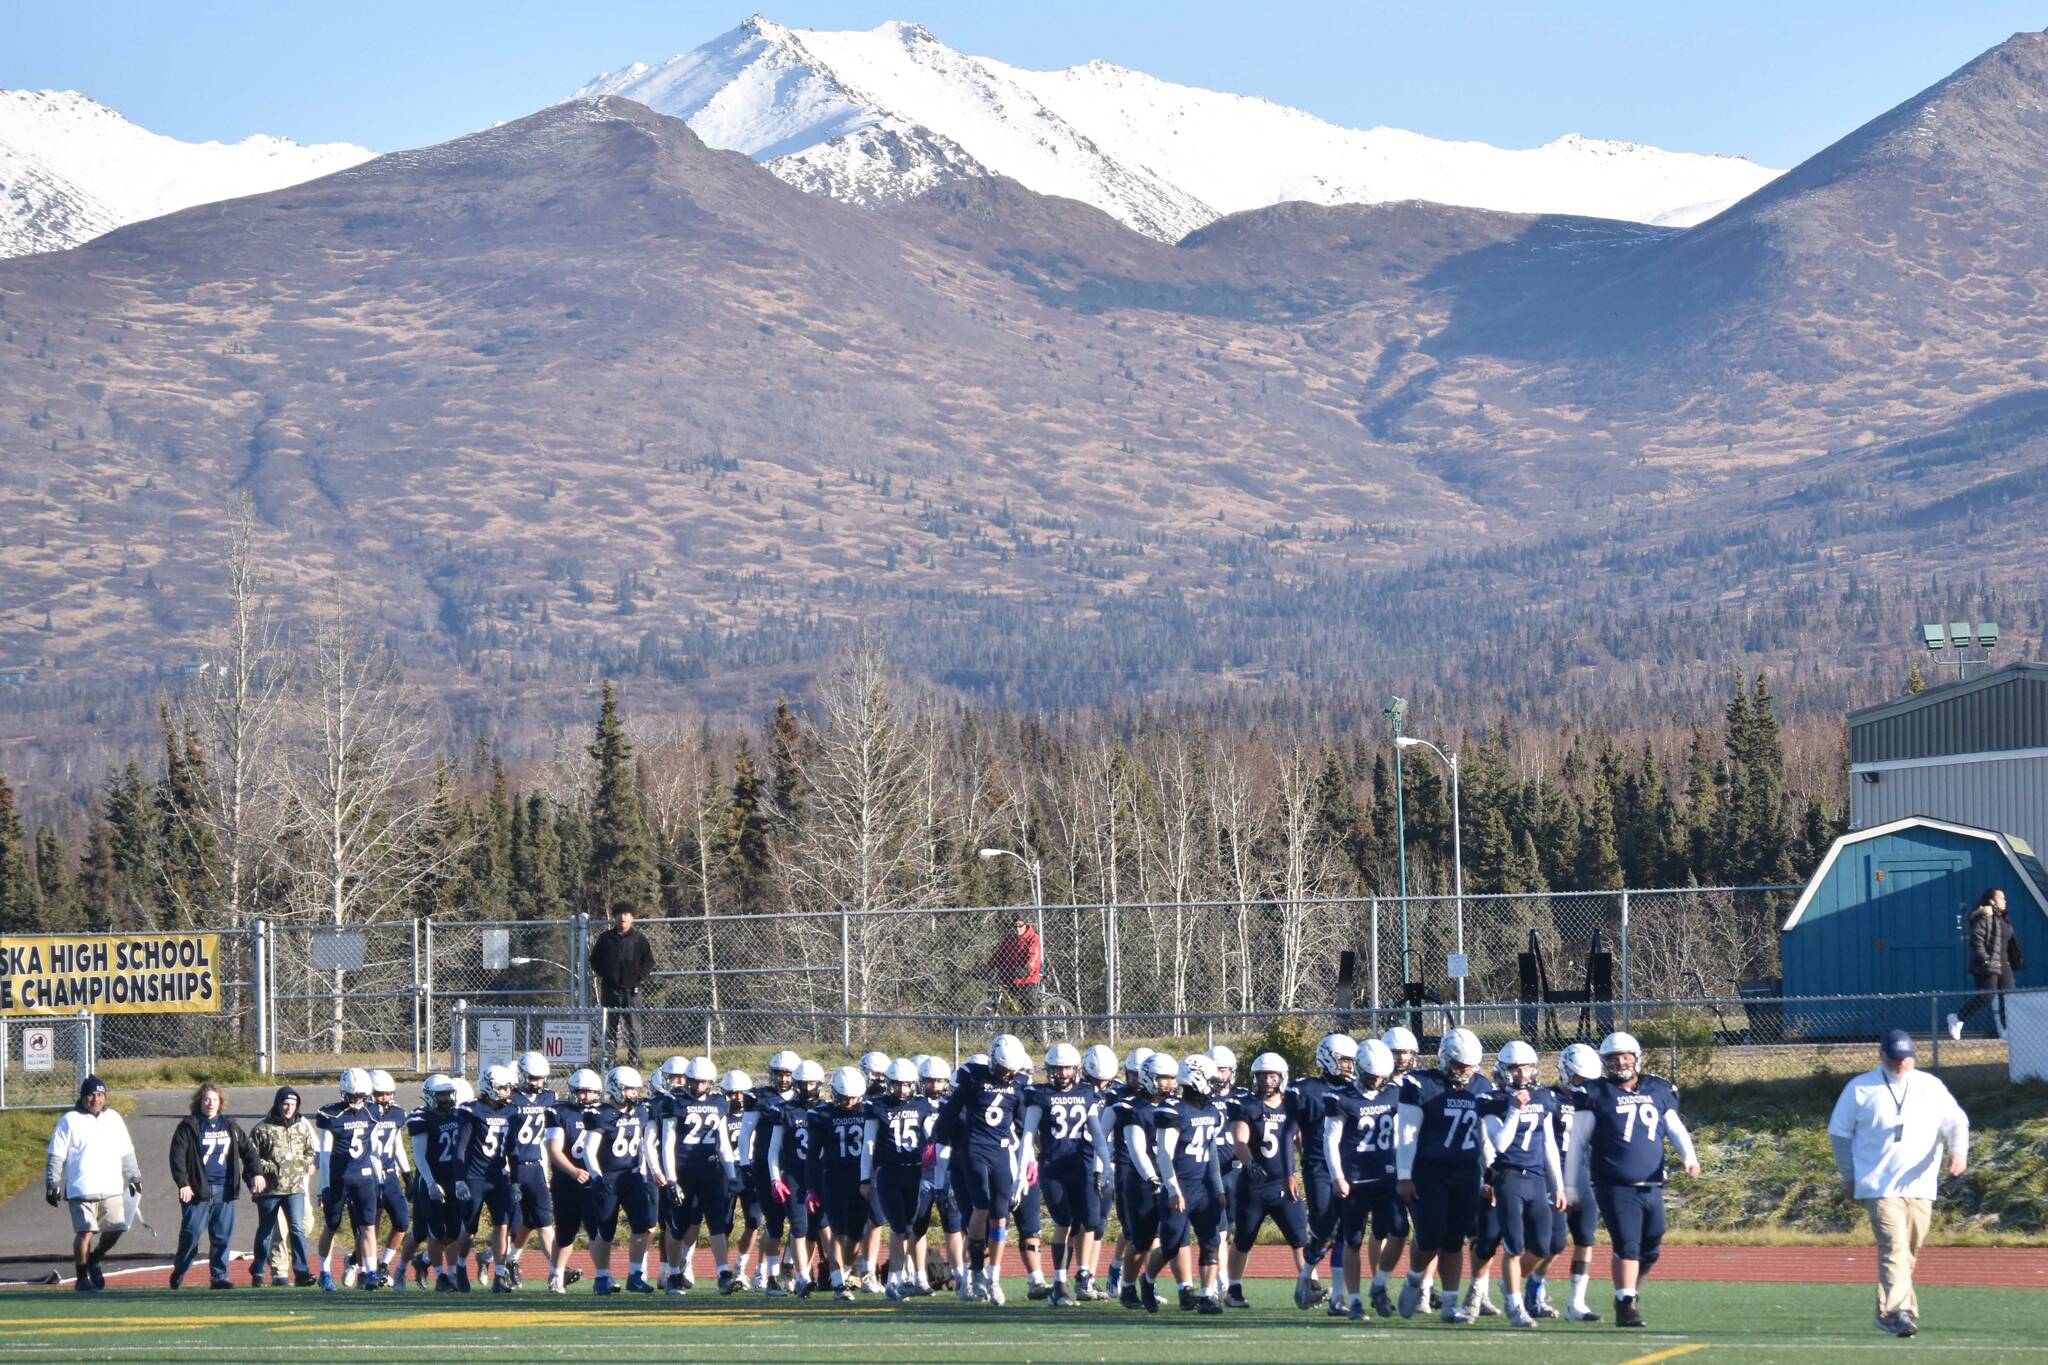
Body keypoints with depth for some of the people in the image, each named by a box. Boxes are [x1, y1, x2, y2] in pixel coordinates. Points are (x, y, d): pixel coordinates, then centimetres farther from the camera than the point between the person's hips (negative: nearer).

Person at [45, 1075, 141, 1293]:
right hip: (81, 1191, -5)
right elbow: (56, 1157, 0)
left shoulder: (114, 1119, 15)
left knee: (115, 1230, 2)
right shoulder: (69, 1121, 1)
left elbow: (126, 1153, 24)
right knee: (86, 1232, -10)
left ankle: (93, 1262, 27)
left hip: (112, 1189, 5)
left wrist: (134, 1177, 24)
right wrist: (52, 1184, -5)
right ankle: (82, 1278, 1)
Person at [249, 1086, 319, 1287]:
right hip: (269, 1188, -1)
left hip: (295, 1187, 1)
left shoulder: (303, 1125, 8)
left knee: (297, 1228, -11)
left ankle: (302, 1272, -13)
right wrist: (269, 1168, -13)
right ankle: (257, 1272, 24)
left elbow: (313, 1151, 20)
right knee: (266, 1231, 10)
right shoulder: (263, 1127, -3)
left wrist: (304, 1164, 2)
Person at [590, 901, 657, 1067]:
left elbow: (649, 960, 6)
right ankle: (610, 1058, 7)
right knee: (610, 1026, 4)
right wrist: (602, 975, 4)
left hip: (631, 989, -2)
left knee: (633, 1027, -3)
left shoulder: (639, 939, 4)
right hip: (610, 989, 2)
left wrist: (640, 978, -4)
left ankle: (634, 1060, 0)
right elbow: (595, 959, 15)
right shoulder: (606, 938, 9)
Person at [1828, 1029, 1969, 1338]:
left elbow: (1956, 1121, 4)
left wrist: (1958, 1151, -16)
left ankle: (1887, 1312, 24)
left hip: (1920, 1186, 4)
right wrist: (1848, 1176, 2)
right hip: (1879, 1186, -4)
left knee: (1909, 1252, 10)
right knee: (1894, 1247, -17)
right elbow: (1839, 1132, 7)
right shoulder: (1860, 1089, 2)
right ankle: (1900, 1312, -26)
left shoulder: (1932, 1087, 8)